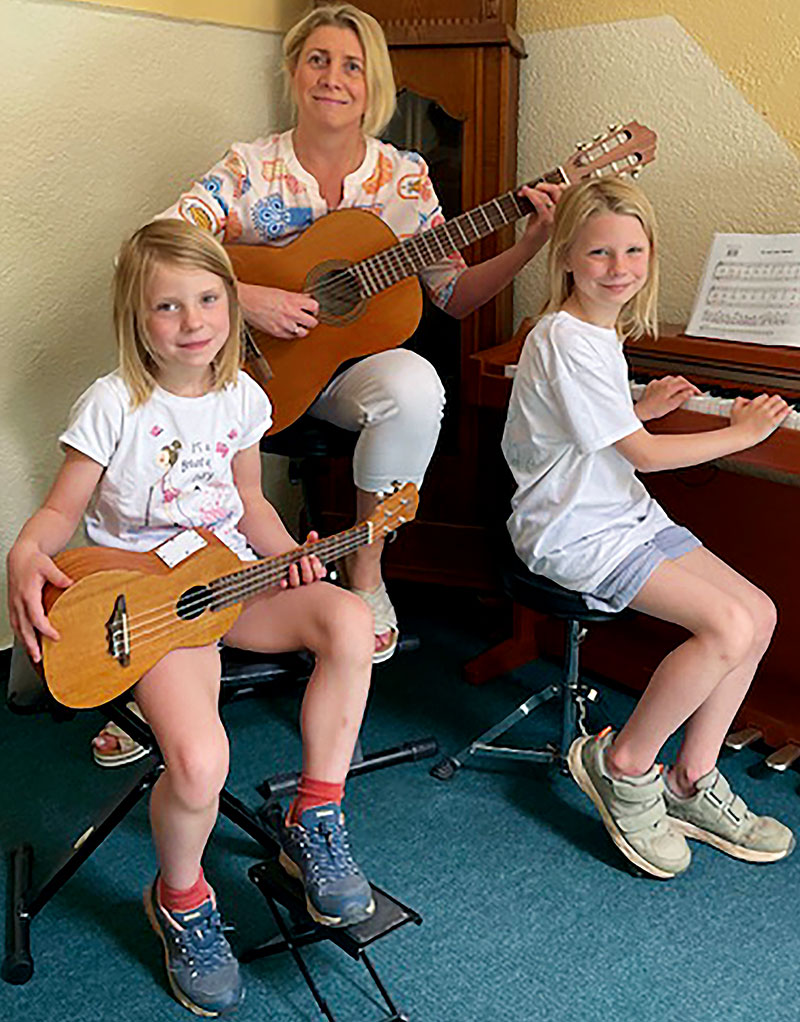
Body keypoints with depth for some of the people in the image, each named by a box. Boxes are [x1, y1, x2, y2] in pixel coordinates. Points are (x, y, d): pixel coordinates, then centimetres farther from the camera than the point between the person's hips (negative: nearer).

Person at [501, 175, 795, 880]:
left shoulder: (603, 331, 13)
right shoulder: (565, 340, -18)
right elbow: (643, 454, -16)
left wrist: (641, 408, 14)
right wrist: (742, 432, -6)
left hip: (626, 515, 10)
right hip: (574, 533, -10)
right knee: (729, 627, -21)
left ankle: (692, 782, 10)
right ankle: (622, 767, -2)